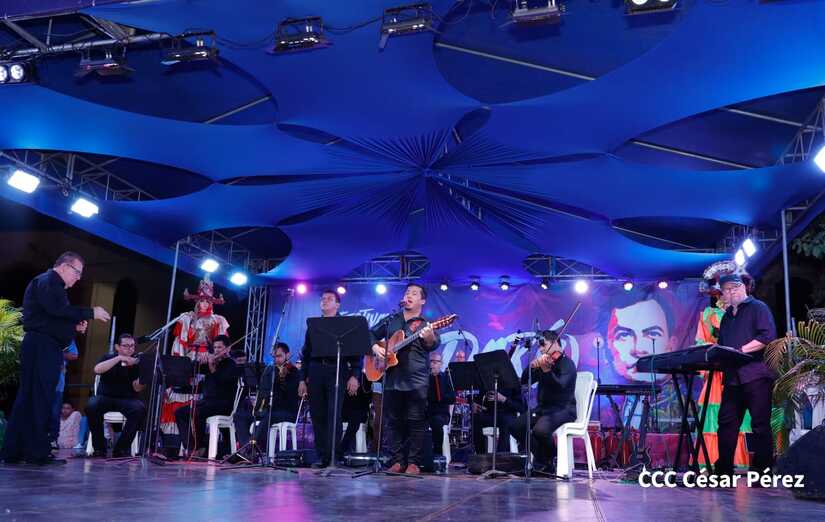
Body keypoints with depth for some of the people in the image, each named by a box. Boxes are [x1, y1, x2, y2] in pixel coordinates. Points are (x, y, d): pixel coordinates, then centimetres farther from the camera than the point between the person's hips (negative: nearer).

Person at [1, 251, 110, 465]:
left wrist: (74, 325, 11)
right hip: (42, 346, -10)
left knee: (28, 398, 10)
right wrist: (91, 313, -17)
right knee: (40, 399, -9)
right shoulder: (48, 281, -7)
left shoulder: (52, 284, 25)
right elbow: (59, 309, -22)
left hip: (45, 348, 10)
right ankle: (37, 452, -8)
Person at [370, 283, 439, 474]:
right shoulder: (391, 320, 15)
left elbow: (434, 344, -16)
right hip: (392, 380, 4)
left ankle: (414, 463, 3)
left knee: (416, 422, -4)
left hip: (416, 381, -4)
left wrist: (430, 338, -40)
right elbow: (371, 334, 21)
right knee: (394, 421, 7)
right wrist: (375, 347, 0)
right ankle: (397, 461, 14)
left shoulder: (425, 324, 2)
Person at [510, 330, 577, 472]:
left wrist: (546, 370, -41)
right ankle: (541, 458, 7)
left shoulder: (567, 363, -8)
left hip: (563, 410, -8)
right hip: (543, 408, 8)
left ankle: (550, 462, -2)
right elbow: (524, 381, 8)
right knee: (515, 426, -8)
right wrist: (532, 367, -10)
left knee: (540, 430, -33)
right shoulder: (543, 363, 13)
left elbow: (560, 385, -27)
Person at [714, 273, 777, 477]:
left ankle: (763, 470, 3)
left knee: (760, 424, -3)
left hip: (756, 374, -7)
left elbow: (768, 335, -12)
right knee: (726, 422, 5)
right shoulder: (727, 316, 23)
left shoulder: (758, 307, 2)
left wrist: (741, 350, -17)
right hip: (733, 377, 7)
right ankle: (723, 470, 11)